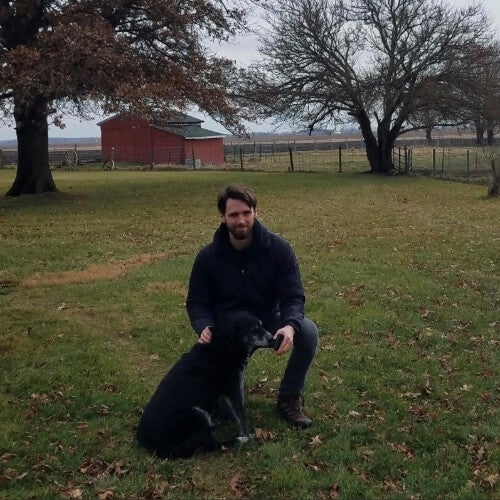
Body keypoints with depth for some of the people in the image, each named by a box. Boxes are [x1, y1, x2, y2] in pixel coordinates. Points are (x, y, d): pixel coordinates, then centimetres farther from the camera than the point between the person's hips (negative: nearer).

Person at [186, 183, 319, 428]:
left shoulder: (278, 248, -15)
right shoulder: (208, 257, -13)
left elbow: (293, 296, -17)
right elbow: (197, 303, -6)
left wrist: (290, 325, -39)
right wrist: (204, 327, -29)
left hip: (269, 320, 1)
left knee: (308, 332, -28)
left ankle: (289, 398, -5)